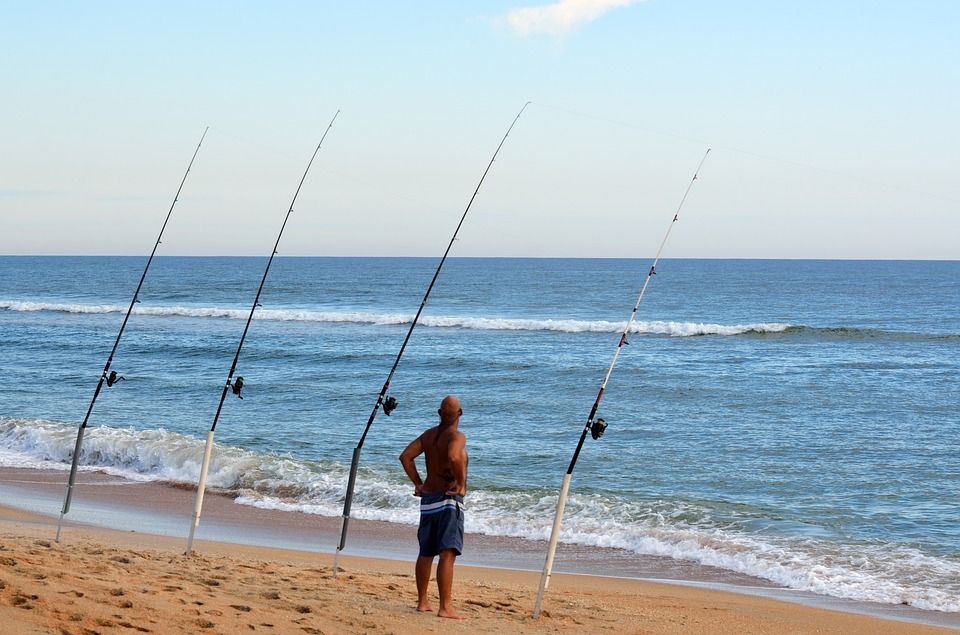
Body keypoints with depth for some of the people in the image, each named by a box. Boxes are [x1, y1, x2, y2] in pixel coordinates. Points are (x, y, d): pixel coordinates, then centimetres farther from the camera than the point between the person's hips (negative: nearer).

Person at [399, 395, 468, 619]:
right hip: (449, 500, -7)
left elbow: (406, 456, 6)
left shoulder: (428, 435, 9)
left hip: (428, 498, 7)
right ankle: (445, 607, -17)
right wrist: (461, 483, -19)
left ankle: (422, 601, 26)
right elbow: (454, 458, -33)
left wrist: (417, 483, 11)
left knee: (426, 553, 17)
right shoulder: (457, 437, -13)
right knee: (447, 554, -11)